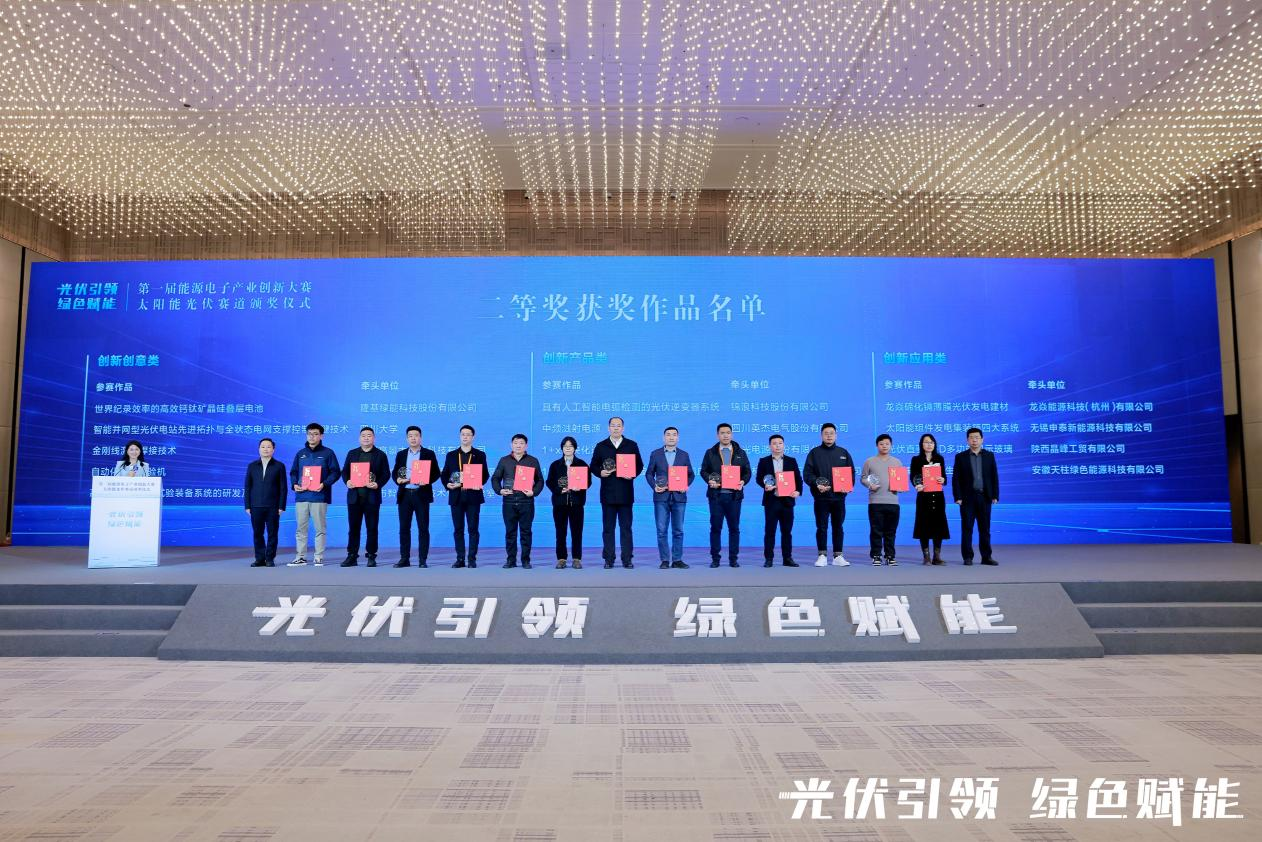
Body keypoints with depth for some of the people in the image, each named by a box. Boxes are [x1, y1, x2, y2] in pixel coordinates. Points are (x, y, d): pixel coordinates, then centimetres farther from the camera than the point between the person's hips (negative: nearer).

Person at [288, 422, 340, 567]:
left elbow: (336, 472, -2)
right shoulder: (300, 453, 15)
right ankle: (300, 557, 13)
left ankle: (319, 557, 5)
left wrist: (324, 484, -16)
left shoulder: (328, 453, 2)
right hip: (302, 496, 4)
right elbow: (293, 472, 18)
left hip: (319, 496, -4)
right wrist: (294, 484, -2)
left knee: (320, 528, 0)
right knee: (301, 528, 6)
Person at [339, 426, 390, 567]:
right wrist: (347, 481, -9)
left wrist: (378, 484, -17)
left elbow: (386, 474, 1)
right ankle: (352, 556, 10)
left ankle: (371, 556, 8)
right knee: (353, 527, 4)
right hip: (354, 496, 2)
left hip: (372, 496, -2)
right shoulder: (352, 454, 13)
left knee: (372, 528, 1)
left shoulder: (380, 455, 5)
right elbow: (344, 471, 12)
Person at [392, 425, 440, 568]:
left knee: (423, 528, -2)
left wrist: (427, 481, -16)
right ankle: (404, 559, 12)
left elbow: (435, 473, 2)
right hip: (404, 495, 3)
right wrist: (397, 479, -8)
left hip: (421, 495, -3)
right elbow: (395, 472, 13)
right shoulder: (401, 454, 13)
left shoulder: (429, 454, 4)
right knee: (404, 528, 5)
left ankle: (422, 560, 2)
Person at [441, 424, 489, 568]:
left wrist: (479, 484, -14)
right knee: (458, 529, 4)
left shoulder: (480, 455, 7)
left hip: (473, 496, -2)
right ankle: (460, 559, 9)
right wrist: (447, 484, -8)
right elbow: (444, 474, 11)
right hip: (456, 496, 2)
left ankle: (472, 559, 4)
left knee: (473, 528, -1)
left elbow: (485, 475, 4)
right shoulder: (451, 455, 12)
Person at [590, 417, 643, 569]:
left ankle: (627, 559, 7)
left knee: (626, 527, 2)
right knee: (608, 528, 4)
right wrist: (600, 472, -10)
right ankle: (609, 559, 9)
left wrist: (633, 475, -10)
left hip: (625, 493, 0)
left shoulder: (632, 445, 8)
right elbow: (594, 466, 10)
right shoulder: (601, 446, 9)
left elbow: (639, 465, 9)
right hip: (607, 493, 1)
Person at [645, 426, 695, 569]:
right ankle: (664, 560, 6)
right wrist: (654, 486, -9)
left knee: (678, 530, 3)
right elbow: (649, 473, 7)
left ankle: (677, 560, 10)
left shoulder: (684, 455, 8)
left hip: (679, 497, 1)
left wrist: (686, 485, -7)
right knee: (661, 530, 0)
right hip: (661, 497, -1)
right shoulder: (655, 454, 6)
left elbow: (691, 474, 10)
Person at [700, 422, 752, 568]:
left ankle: (733, 558, 10)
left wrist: (743, 481, -11)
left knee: (734, 527, 4)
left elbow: (748, 472, 8)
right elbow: (703, 471, 7)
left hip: (734, 494, 1)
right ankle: (715, 558, 9)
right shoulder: (710, 453, 8)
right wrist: (709, 480, -13)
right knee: (715, 527, 2)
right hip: (716, 494, -1)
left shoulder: (740, 453, 10)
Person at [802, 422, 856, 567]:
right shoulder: (814, 453, 3)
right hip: (821, 497, -2)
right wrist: (816, 484, -18)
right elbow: (807, 474, -2)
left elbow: (851, 472, 12)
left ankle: (838, 556, 12)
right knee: (821, 527, 0)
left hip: (839, 496, 2)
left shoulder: (843, 452, 11)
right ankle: (822, 556, 6)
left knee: (838, 527, 6)